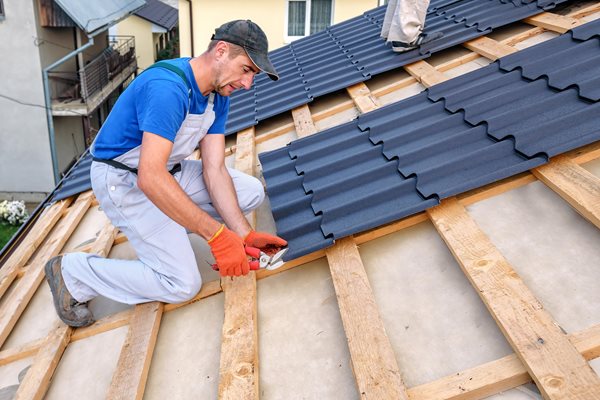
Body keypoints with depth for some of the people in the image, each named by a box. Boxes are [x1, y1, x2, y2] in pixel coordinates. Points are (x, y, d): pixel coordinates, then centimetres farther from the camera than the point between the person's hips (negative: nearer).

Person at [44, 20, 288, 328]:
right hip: (124, 181, -8)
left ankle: (166, 229, 10)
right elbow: (150, 178, -37)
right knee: (183, 284, -12)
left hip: (168, 169, 9)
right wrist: (217, 235, -36)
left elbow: (214, 170, -7)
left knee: (252, 192, 0)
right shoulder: (167, 88, -30)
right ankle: (71, 272, 3)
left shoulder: (219, 96, -2)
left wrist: (243, 234, -18)